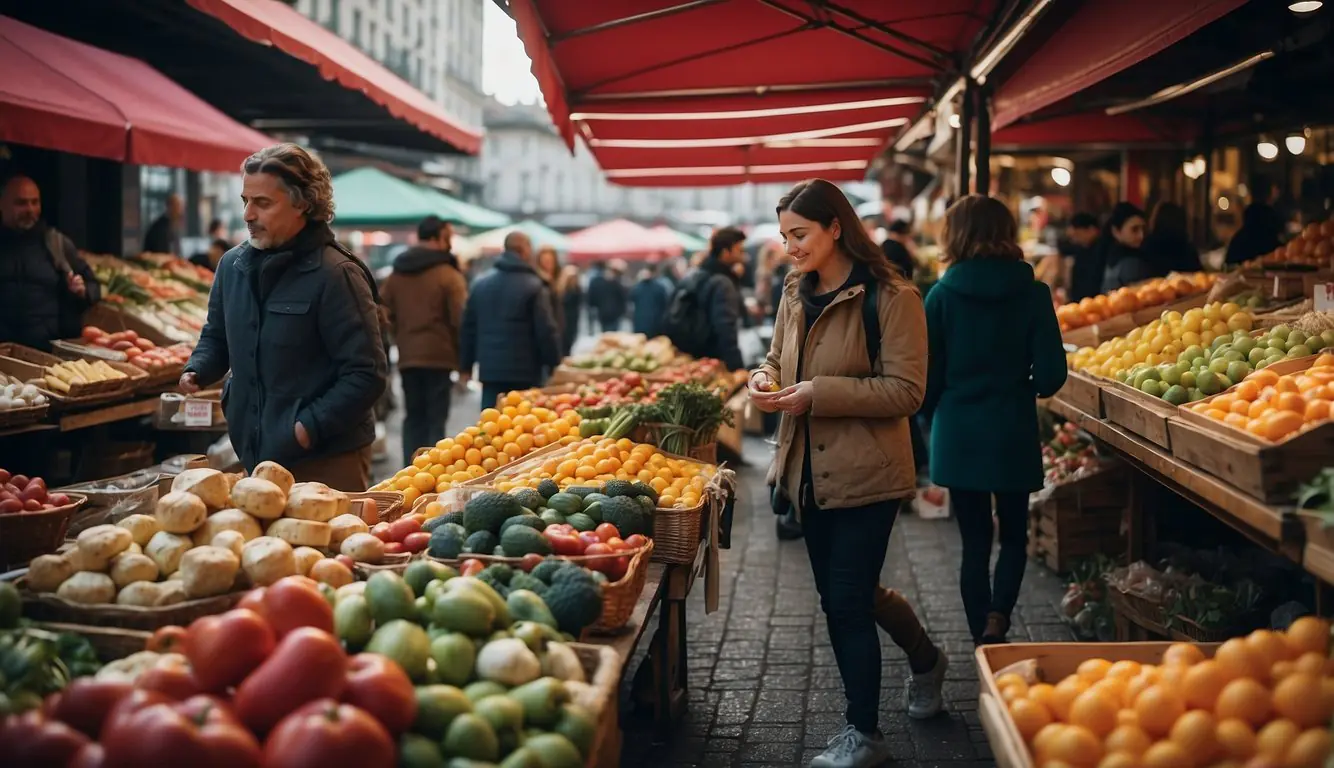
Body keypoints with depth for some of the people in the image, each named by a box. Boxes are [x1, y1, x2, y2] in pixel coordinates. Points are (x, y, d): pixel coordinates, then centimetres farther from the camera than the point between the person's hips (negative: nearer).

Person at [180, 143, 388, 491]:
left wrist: (311, 427, -20)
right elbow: (216, 335, 24)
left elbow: (367, 375, -17)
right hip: (255, 454, 7)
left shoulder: (335, 275, -15)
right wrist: (197, 371, 3)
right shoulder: (232, 265, 7)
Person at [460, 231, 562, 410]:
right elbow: (546, 332, -11)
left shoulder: (480, 284, 9)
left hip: (490, 370, 5)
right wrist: (554, 364, -1)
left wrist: (466, 365, 20)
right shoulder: (533, 286, -9)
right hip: (524, 374, -5)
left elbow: (468, 328, 13)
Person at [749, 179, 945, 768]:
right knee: (840, 595, 18)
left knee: (847, 600, -4)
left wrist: (818, 395, -22)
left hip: (865, 473, -8)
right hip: (811, 470, 8)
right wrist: (764, 379, -3)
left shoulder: (889, 297, -15)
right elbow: (778, 356, 21)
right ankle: (926, 660, 44)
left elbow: (905, 391, -18)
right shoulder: (796, 293, 8)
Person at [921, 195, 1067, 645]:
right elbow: (1050, 374, -8)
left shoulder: (943, 295, -6)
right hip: (1013, 434, 0)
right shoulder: (1032, 293, -6)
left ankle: (985, 642, 15)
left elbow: (928, 375, -4)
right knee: (1014, 534, 17)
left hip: (957, 435, 0)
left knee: (975, 540, 11)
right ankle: (997, 618, -4)